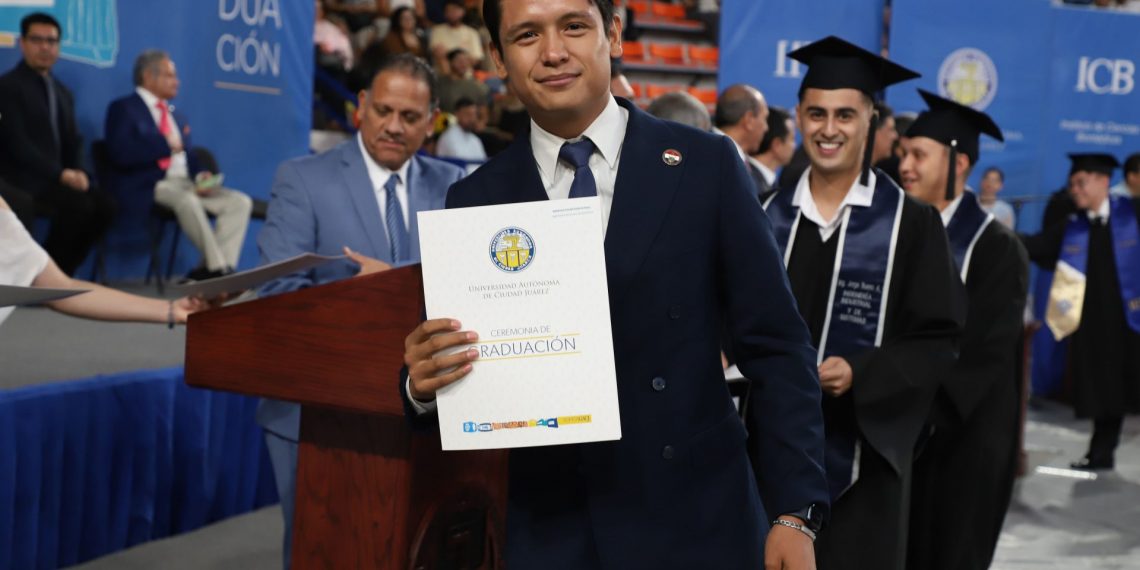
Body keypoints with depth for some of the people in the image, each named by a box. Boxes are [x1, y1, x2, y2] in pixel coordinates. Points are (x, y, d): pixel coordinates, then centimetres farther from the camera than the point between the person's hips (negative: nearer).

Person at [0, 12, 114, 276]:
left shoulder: (62, 92, 20)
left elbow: (73, 141, 17)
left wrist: (77, 172, -6)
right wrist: (60, 174, -22)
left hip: (55, 178, 7)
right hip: (21, 177, -7)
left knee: (104, 207, -15)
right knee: (78, 206, -28)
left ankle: (60, 271, -3)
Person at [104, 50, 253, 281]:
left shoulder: (176, 116, 27)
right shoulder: (124, 109, 3)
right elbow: (120, 154, -13)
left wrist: (201, 176, 1)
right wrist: (165, 145, -15)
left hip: (186, 183, 8)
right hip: (150, 186, -7)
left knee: (240, 202, -13)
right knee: (187, 201, -38)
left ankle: (217, 269, -21)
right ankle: (216, 267, -30)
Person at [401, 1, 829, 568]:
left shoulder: (704, 165, -3)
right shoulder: (476, 200, 2)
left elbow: (775, 351, -2)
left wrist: (794, 513, -8)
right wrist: (426, 383, -17)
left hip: (698, 522, -1)